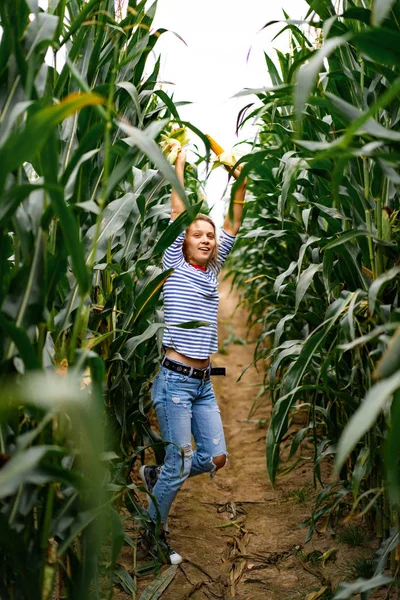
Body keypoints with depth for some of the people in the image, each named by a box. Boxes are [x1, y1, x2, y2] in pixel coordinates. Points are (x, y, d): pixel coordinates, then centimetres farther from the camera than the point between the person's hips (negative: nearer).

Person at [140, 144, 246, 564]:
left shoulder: (213, 270, 12)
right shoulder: (175, 267, -1)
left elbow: (234, 226, 10)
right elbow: (178, 212, -5)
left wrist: (239, 182, 4)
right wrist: (180, 166, 2)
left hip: (203, 382, 6)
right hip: (175, 379, -6)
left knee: (215, 458, 6)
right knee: (180, 465, -2)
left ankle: (155, 475, 30)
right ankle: (154, 534, 19)